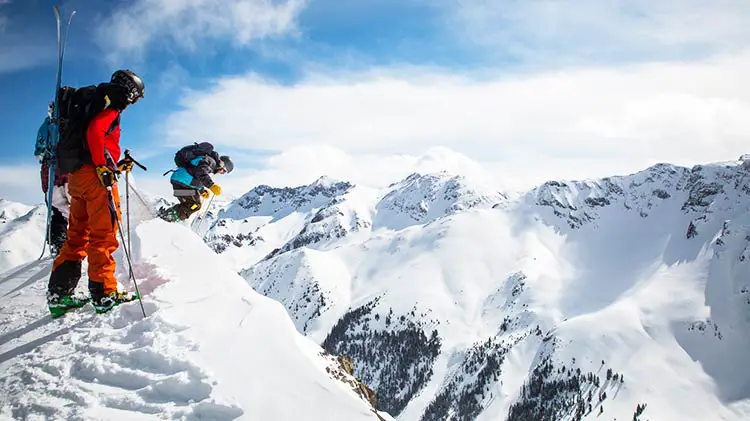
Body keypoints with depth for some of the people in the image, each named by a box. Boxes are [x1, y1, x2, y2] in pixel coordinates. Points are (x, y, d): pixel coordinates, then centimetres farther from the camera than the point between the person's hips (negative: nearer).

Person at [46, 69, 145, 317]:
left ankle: (58, 294, 9)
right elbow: (94, 131, -22)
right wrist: (104, 167, -22)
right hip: (94, 175, -9)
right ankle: (104, 294, -7)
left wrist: (117, 166, 22)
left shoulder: (99, 105, 25)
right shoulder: (111, 108, -3)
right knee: (103, 234, -7)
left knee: (77, 235, 10)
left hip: (76, 174, 9)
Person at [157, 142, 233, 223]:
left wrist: (202, 191, 28)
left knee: (189, 204, 15)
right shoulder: (211, 161, -6)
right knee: (195, 205, -11)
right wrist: (211, 185, -35)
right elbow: (201, 172, -26)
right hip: (183, 180, -10)